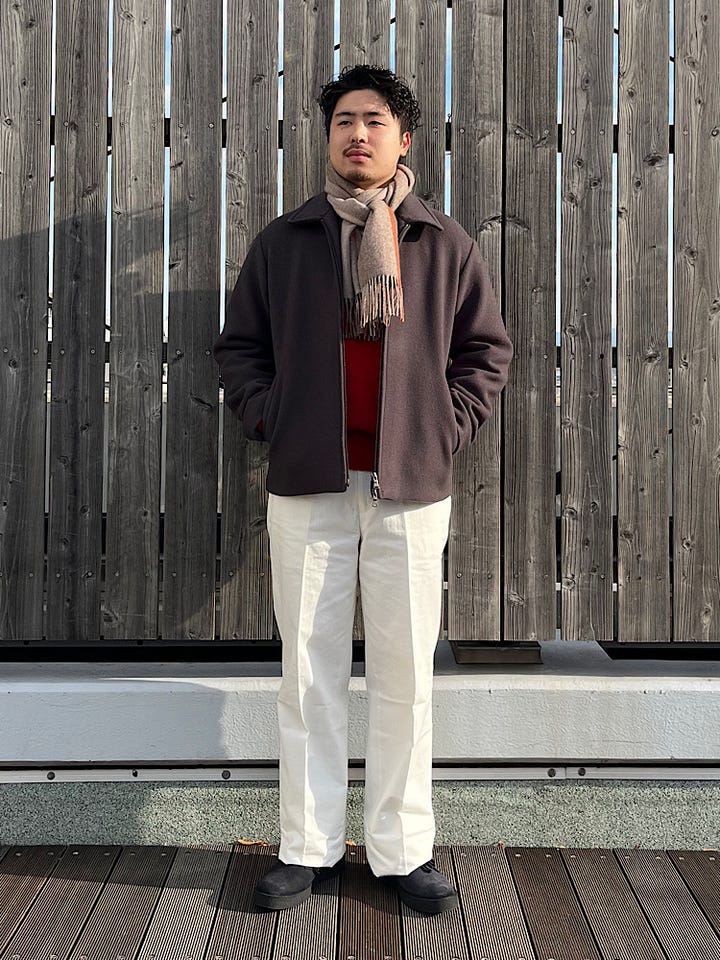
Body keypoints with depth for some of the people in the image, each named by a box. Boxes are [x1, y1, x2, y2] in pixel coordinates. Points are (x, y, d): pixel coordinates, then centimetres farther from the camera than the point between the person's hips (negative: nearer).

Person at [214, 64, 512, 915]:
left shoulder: (445, 246, 8)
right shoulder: (282, 242, 9)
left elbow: (486, 349, 13)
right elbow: (240, 346, 14)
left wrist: (450, 427, 0)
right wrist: (268, 421, 0)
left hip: (411, 486, 0)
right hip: (307, 487, 1)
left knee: (405, 670, 3)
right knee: (309, 668, 5)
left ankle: (402, 851, 17)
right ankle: (307, 848, 18)